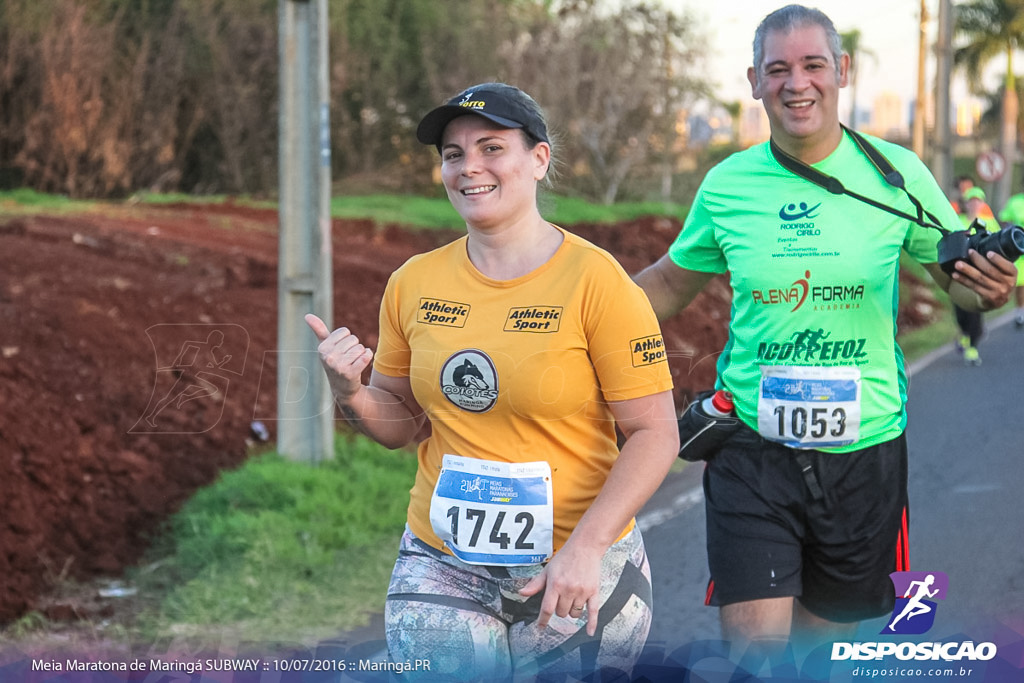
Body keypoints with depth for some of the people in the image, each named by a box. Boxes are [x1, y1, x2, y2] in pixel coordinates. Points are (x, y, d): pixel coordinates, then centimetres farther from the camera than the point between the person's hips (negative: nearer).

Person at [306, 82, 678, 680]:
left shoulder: (595, 281, -10)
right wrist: (351, 393, -8)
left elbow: (655, 434, -11)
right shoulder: (414, 283, 4)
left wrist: (584, 549, -19)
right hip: (442, 568, 3)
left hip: (578, 572, -3)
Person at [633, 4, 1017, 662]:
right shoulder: (726, 185, 0)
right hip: (753, 452, 0)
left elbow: (957, 278, 7)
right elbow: (670, 284, 16)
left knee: (822, 645, 12)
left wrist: (989, 288, -17)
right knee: (755, 647, -12)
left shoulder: (895, 174, -3)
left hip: (864, 450, 0)